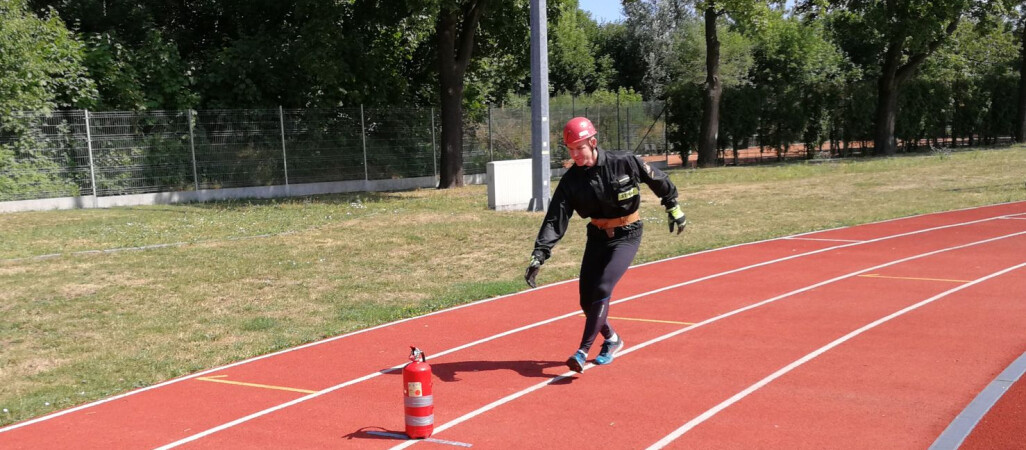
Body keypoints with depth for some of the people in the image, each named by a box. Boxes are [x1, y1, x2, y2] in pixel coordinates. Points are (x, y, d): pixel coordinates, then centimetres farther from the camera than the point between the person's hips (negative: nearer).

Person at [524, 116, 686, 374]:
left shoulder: (624, 163, -18)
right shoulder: (571, 180, -11)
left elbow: (658, 180, 0)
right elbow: (555, 220, -15)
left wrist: (673, 207, 11)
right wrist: (539, 256, -25)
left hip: (627, 236, -4)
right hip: (597, 237, 4)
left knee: (602, 290, -20)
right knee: (586, 299, 4)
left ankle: (583, 352, -15)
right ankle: (612, 340, 31)